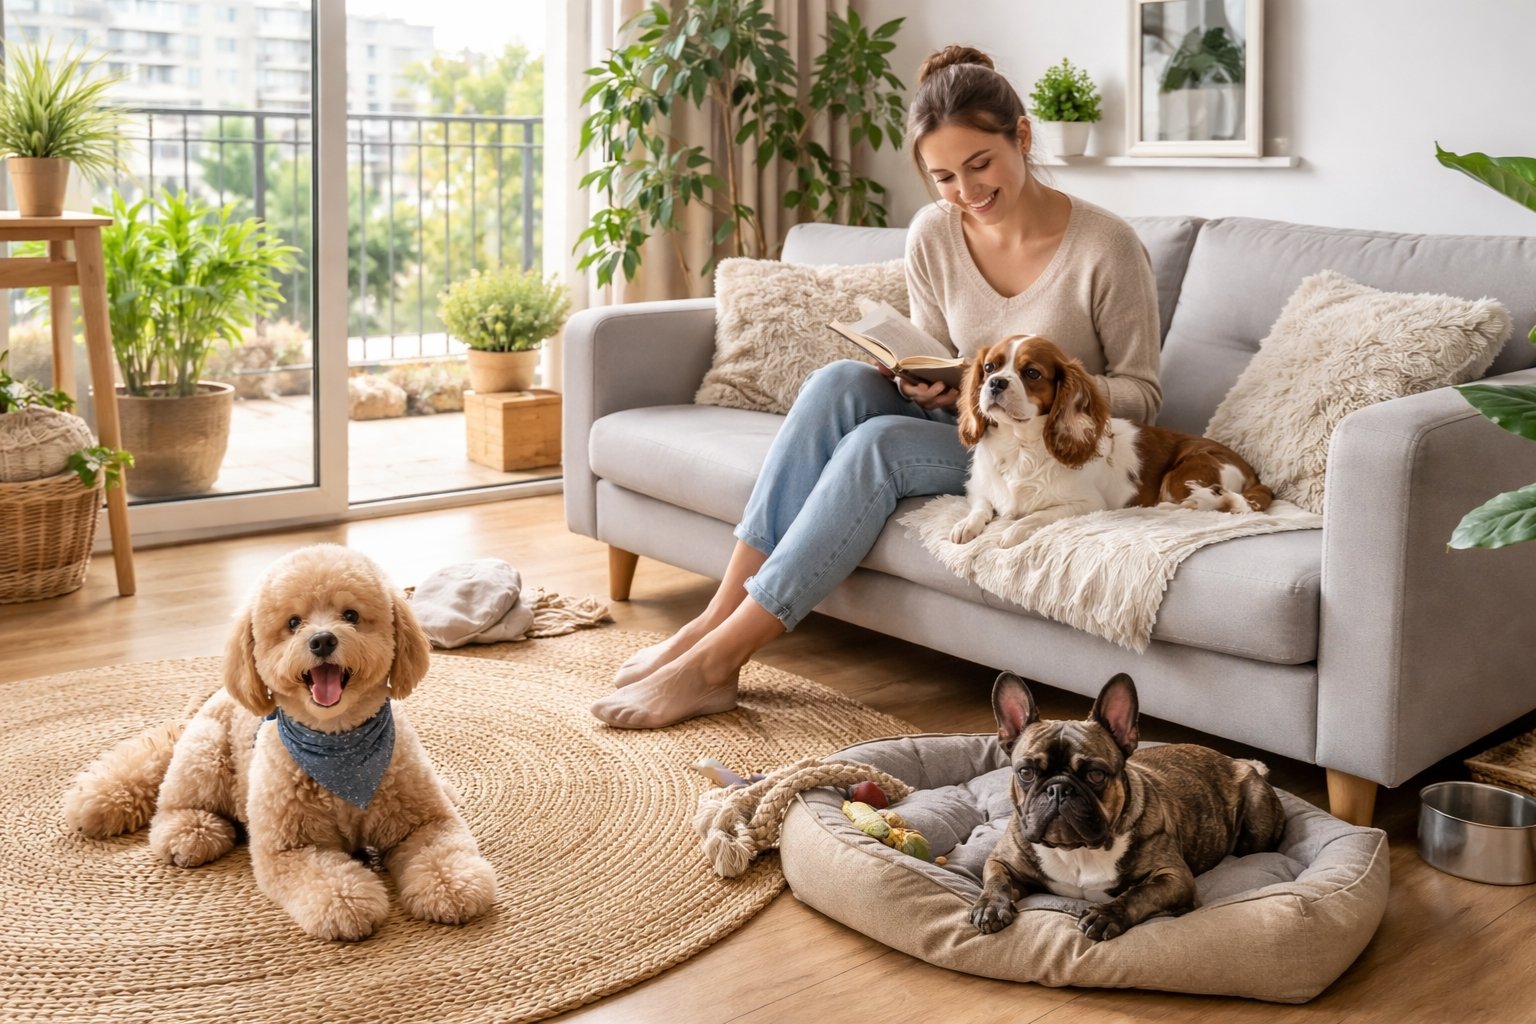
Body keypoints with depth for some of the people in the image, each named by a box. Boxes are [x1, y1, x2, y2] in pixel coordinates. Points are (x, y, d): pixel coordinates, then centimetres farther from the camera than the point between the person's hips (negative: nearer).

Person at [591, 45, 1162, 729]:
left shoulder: (1105, 248, -14)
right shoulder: (932, 236, -1)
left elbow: (1141, 396, -6)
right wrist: (927, 388, -15)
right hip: (961, 431, 5)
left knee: (878, 442, -30)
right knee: (841, 382, -25)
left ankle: (715, 661, -29)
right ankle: (715, 619, -26)